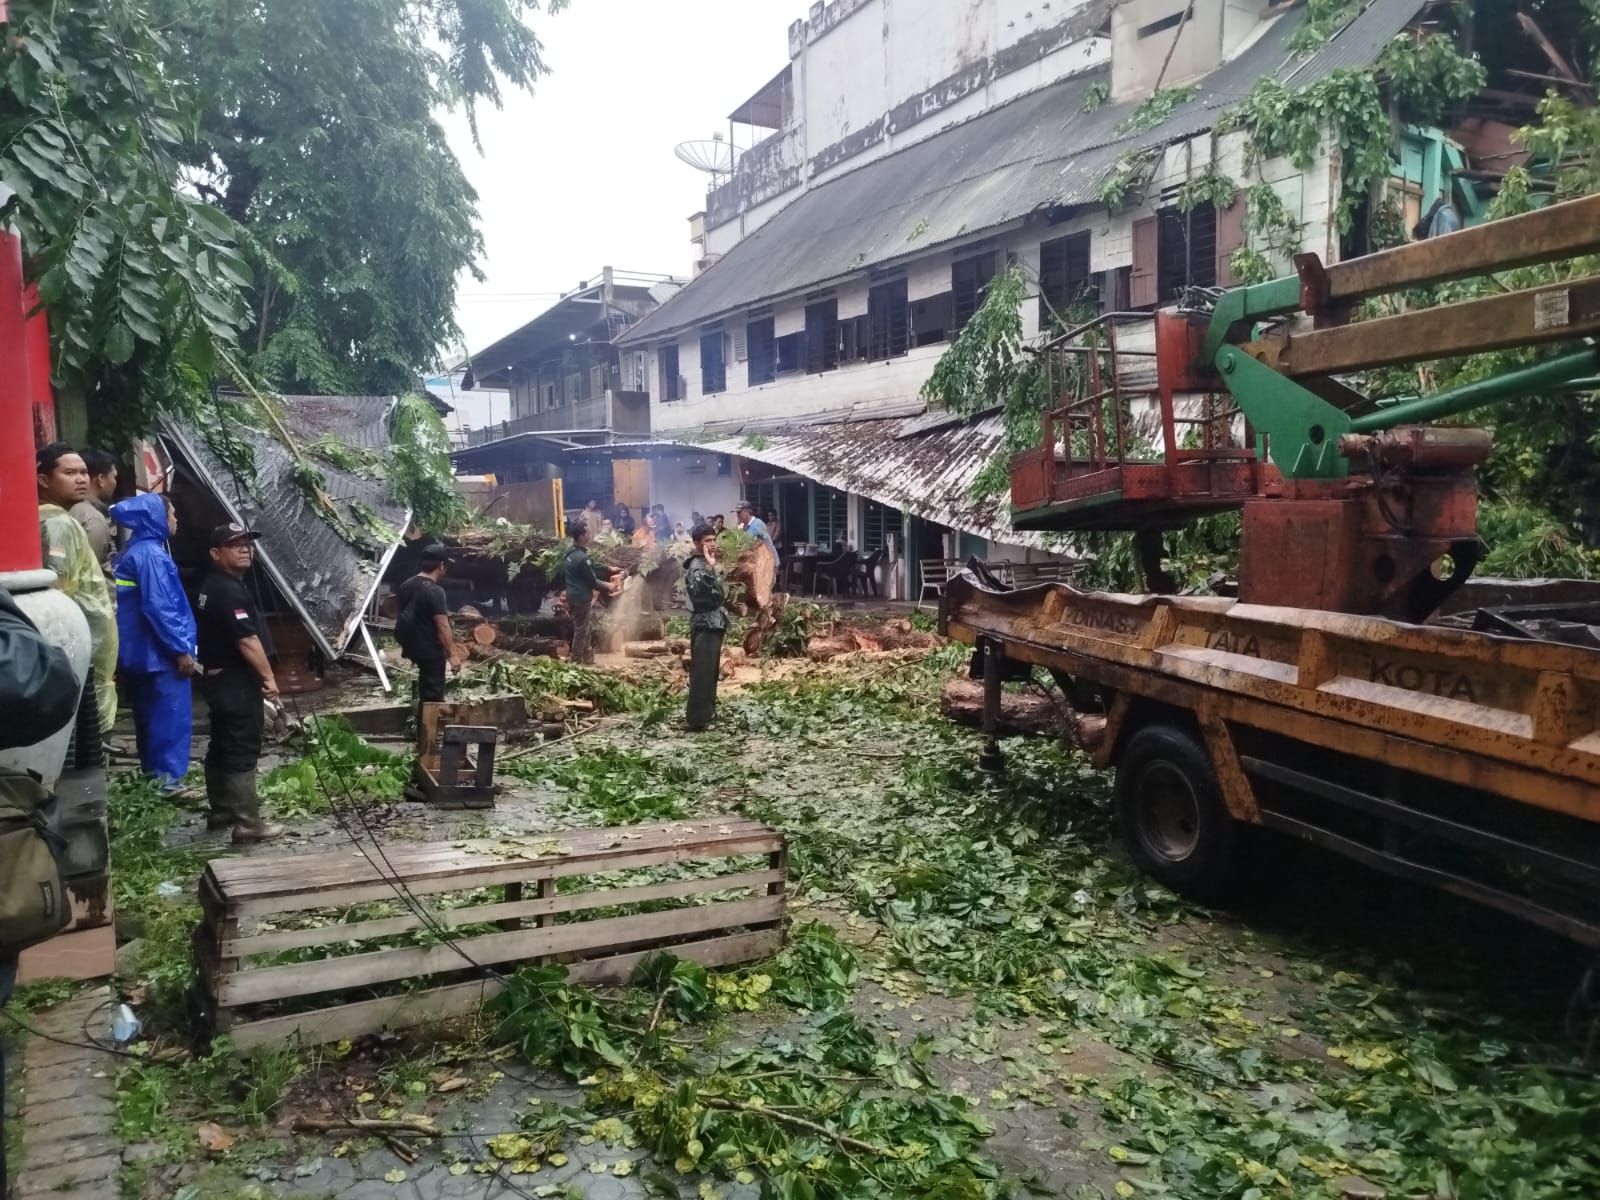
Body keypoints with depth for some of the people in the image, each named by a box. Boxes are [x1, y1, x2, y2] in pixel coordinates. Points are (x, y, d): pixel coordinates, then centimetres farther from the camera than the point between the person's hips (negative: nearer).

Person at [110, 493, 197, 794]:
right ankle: (167, 778, -4)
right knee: (171, 715, -5)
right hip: (161, 654, -10)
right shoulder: (151, 554, -17)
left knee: (150, 716, 16)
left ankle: (153, 774, 24)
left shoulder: (132, 552, 14)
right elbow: (159, 608, -23)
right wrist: (181, 649, -19)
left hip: (140, 652, 10)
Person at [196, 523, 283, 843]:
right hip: (236, 681, -10)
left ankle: (221, 813, 24)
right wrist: (268, 677, -15)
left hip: (218, 677, 10)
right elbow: (247, 640, -22)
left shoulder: (211, 586, 15)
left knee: (221, 748, 15)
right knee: (242, 751, -9)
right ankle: (247, 823, -8)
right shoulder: (229, 590, -18)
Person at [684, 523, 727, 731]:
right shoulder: (698, 566, -16)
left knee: (710, 671, 16)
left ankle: (706, 712, 24)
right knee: (702, 671, -9)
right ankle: (698, 718, -7)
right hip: (705, 624, -11)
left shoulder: (704, 564, 16)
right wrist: (711, 568, -34)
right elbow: (711, 594, -34)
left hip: (712, 623, 11)